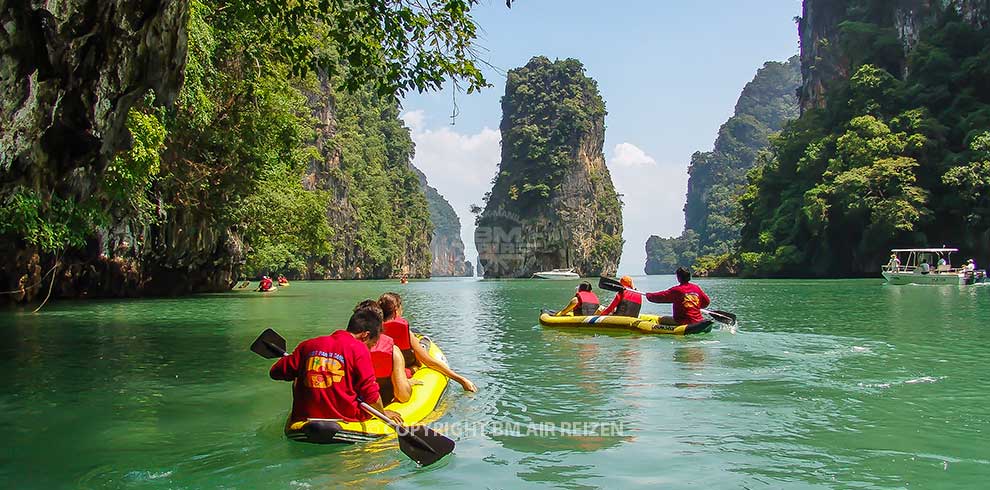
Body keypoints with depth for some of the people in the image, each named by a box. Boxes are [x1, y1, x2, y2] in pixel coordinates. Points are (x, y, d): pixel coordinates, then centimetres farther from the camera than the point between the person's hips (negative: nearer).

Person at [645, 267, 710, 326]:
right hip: (698, 321, 5)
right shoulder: (696, 288, 5)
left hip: (683, 322, -5)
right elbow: (707, 302, 15)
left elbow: (661, 296, -5)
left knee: (661, 320, 5)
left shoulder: (676, 290, -11)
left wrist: (648, 295, 12)